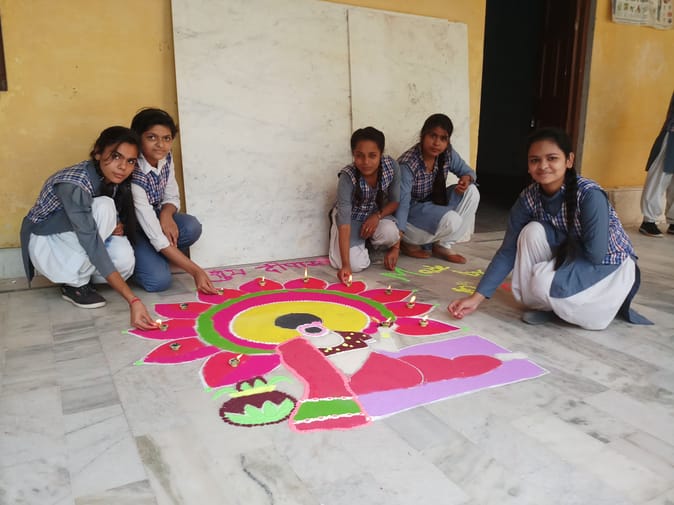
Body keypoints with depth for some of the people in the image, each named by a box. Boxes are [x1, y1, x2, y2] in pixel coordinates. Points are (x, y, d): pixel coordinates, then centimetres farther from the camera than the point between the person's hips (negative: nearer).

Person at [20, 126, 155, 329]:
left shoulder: (116, 180, -13)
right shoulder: (73, 184, -34)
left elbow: (124, 220, 5)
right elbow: (92, 245, -40)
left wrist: (116, 227, -22)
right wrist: (133, 300, -47)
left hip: (79, 239, 5)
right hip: (46, 242, -5)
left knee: (124, 260, -27)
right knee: (103, 207, -32)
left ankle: (78, 276, 4)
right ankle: (74, 284, -15)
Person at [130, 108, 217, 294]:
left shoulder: (166, 158, -12)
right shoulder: (134, 176, -33)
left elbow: (172, 197, 3)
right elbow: (155, 236, -35)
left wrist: (166, 214, -24)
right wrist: (196, 271, -37)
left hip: (153, 218, 6)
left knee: (192, 227, -24)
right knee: (159, 280, -26)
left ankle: (151, 257, -1)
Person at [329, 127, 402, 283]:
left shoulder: (392, 166, -22)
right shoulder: (347, 177, -31)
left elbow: (395, 201, -5)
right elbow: (344, 222, -35)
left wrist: (377, 216, -26)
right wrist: (345, 265, -42)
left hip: (377, 214, 2)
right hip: (352, 218, -2)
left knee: (390, 233, -32)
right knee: (357, 264, -22)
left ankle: (371, 242, 5)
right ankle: (363, 243, 13)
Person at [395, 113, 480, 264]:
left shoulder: (448, 154, -10)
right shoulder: (407, 164, -28)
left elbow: (468, 171, 5)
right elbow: (402, 203, -32)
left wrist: (467, 178, -22)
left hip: (434, 203, 7)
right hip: (412, 210, -7)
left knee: (471, 191, -12)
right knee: (451, 220, -30)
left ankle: (443, 246, -5)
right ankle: (409, 242, -3)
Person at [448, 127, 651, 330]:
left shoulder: (590, 196, -30)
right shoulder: (528, 198, -15)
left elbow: (595, 255, -28)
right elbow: (508, 251, -14)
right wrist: (477, 297, -20)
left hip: (611, 266, -5)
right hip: (572, 260, 5)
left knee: (544, 282, -30)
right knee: (533, 231, -22)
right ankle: (545, 304, -3)